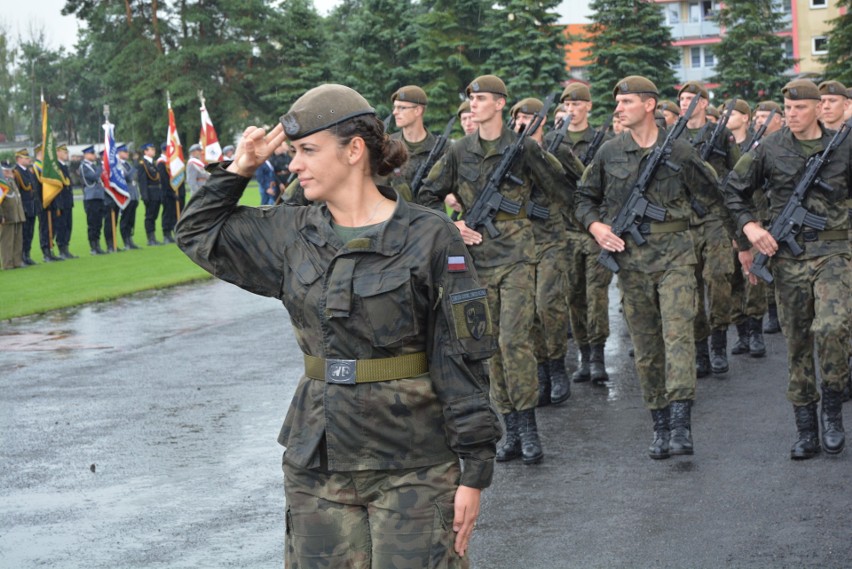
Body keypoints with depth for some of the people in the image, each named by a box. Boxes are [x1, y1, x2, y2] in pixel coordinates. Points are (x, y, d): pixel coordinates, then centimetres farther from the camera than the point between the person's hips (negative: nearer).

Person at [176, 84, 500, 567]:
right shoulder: (294, 234, 7)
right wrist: (239, 170, 6)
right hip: (317, 463, 5)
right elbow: (198, 234, 19)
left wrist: (474, 472, -9)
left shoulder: (429, 238, -8)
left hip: (412, 467, -5)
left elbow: (463, 360, -8)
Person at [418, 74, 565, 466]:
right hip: (477, 254, 4)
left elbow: (561, 185, 4)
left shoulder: (523, 148, -2)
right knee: (491, 344, 5)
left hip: (516, 253, -4)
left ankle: (527, 425, -3)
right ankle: (512, 430, 12)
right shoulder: (459, 152, 7)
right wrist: (451, 226, 1)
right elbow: (428, 196, 13)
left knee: (514, 339, -13)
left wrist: (543, 152, -6)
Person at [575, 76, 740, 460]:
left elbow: (714, 197, 8)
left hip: (674, 254, -3)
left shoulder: (680, 151, 0)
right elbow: (584, 196, 18)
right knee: (645, 346, 6)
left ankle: (681, 425, -20)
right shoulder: (609, 153, 6)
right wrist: (595, 227, -2)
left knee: (678, 333, -15)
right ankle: (660, 426, 15)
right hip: (630, 258, 3)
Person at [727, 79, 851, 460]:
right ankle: (806, 431, 14)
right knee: (797, 343, 5)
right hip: (787, 257, 2)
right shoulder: (770, 149, 3)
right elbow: (736, 190, 12)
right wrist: (750, 227, -1)